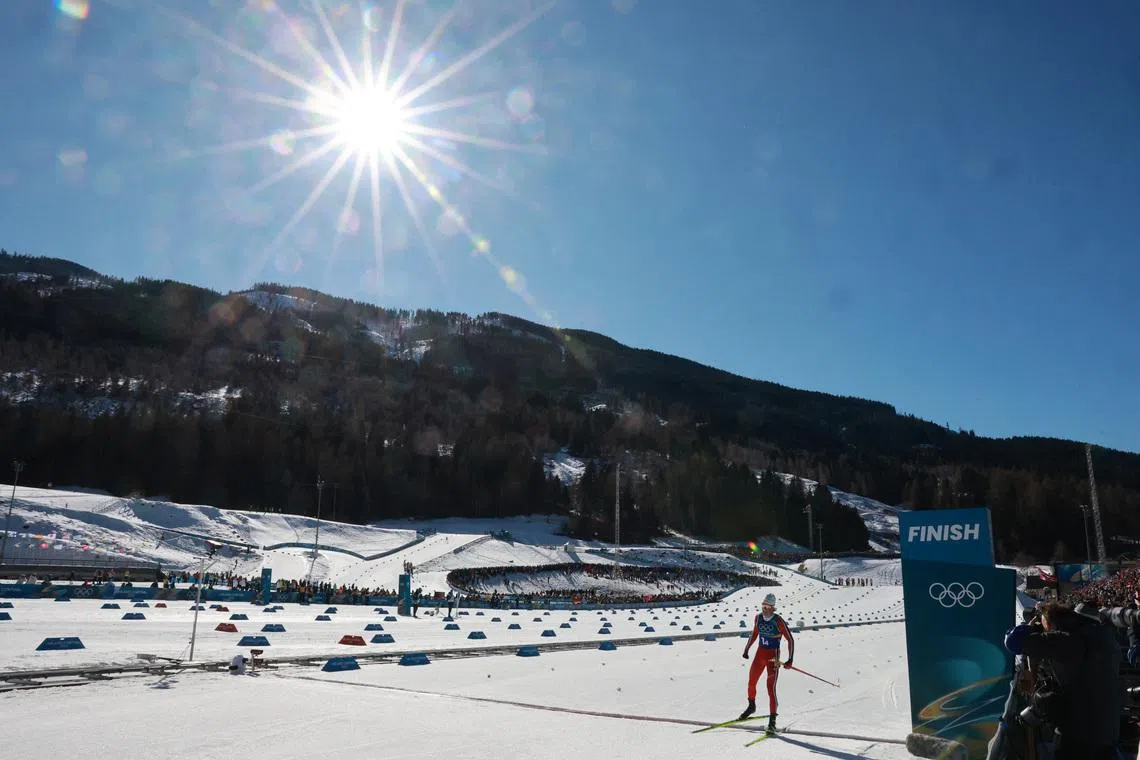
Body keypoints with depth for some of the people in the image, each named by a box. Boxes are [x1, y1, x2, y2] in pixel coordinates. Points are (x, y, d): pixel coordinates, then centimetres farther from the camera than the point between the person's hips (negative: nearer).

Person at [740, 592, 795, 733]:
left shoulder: (778, 621, -16)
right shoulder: (758, 618, 0)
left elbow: (790, 640, -12)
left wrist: (790, 660, -18)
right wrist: (746, 649, 18)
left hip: (773, 656, -6)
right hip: (760, 653, 6)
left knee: (771, 687, -12)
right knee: (751, 682, 14)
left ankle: (772, 721, -6)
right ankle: (751, 706, 40)